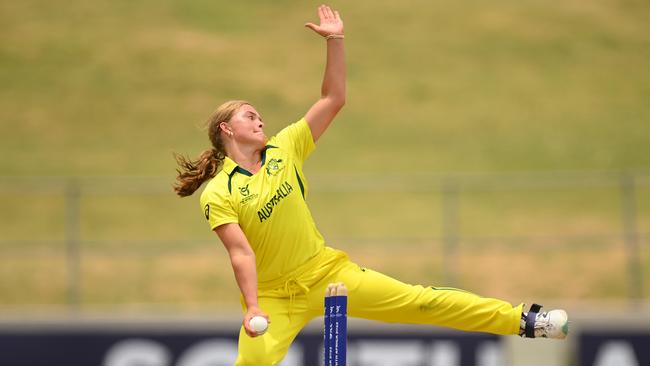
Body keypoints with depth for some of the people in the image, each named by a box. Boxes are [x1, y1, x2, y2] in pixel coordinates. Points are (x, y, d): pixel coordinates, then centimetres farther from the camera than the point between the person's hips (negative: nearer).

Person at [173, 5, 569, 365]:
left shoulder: (284, 149, 3)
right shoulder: (218, 194, -9)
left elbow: (333, 99, 2)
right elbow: (241, 253, -18)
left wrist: (335, 40, -6)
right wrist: (252, 308, -29)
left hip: (327, 271, 3)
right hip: (274, 295, -3)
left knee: (419, 301, 1)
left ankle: (522, 320, 4)